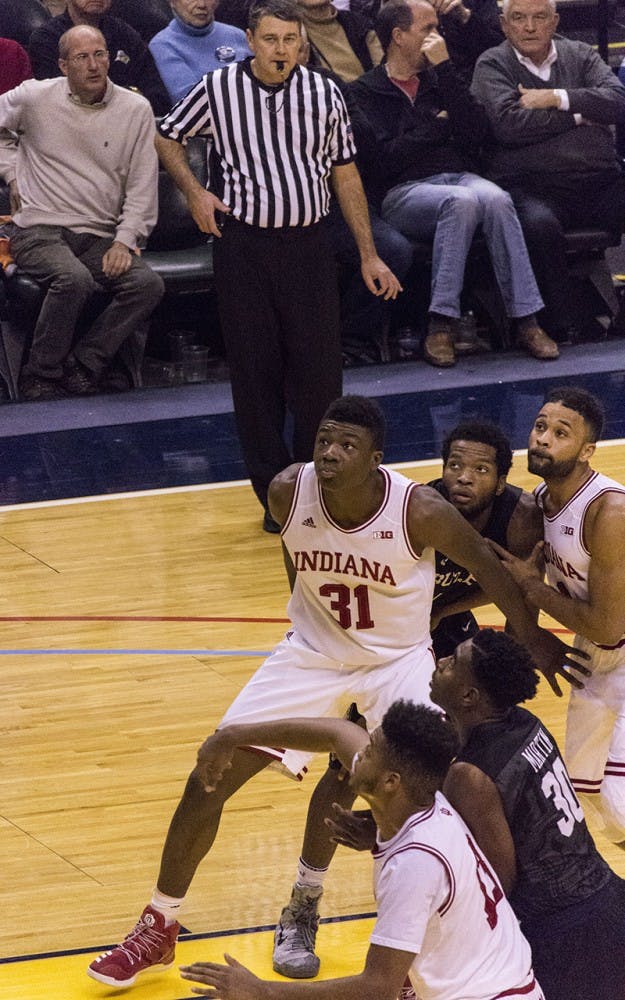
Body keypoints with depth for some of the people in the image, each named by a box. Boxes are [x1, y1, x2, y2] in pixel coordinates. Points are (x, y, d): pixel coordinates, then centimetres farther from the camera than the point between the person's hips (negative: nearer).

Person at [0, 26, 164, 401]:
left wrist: (124, 240, -8)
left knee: (149, 284, -24)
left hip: (99, 237, 3)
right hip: (39, 231, -3)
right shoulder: (34, 98, 1)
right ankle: (40, 378, -20)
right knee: (75, 278, -35)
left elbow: (143, 185, 3)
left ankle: (80, 369, -17)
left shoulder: (136, 110, 3)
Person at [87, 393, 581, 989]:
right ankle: (158, 928, 17)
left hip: (398, 660, -2)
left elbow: (482, 562, -10)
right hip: (312, 654, 2)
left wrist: (531, 636, 2)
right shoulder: (288, 492, -21)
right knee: (206, 783, -1)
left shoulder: (420, 511, -29)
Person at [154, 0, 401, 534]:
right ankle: (275, 496, 10)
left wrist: (369, 256, 8)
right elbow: (168, 137, 14)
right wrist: (194, 191, -3)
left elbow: (346, 175, 10)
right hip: (243, 245, -1)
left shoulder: (325, 93, 4)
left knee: (320, 370, -3)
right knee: (255, 372, 1)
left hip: (308, 245, 1)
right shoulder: (218, 89, -1)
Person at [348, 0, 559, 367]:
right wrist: (438, 126, 3)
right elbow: (383, 158, -8)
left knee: (495, 199, -31)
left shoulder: (438, 80, 22)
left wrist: (445, 68, -1)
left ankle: (527, 320, -32)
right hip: (403, 192, -4)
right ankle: (442, 323, -35)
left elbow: (478, 130, 4)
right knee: (461, 201, -36)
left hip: (458, 177, 4)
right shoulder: (364, 93, 7)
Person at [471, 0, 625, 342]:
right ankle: (570, 324, -25)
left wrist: (557, 98, -4)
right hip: (532, 185, -3)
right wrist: (579, 115, 0)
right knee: (538, 224, -38)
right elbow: (508, 124, -9)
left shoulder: (580, 55, 20)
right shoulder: (492, 65, 10)